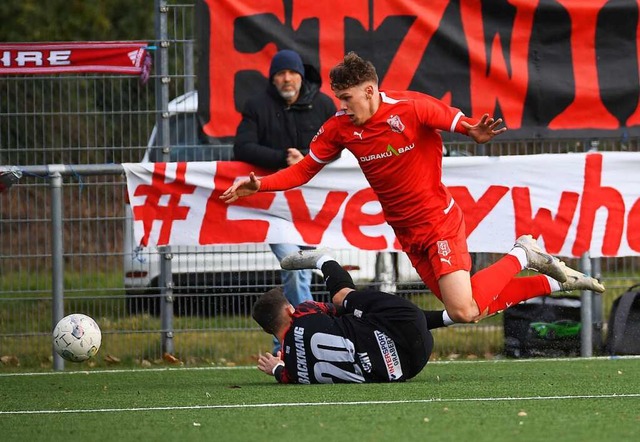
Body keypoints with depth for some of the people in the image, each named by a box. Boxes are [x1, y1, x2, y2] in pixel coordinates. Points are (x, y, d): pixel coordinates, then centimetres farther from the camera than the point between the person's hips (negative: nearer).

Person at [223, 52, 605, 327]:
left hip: (439, 221, -6)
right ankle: (553, 281, 25)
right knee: (462, 310, 5)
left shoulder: (412, 109, -19)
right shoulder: (339, 128, -3)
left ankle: (522, 255, 7)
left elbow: (462, 123, -12)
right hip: (407, 232, 6)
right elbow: (304, 170, 4)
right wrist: (257, 185, -12)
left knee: (464, 311, -20)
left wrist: (476, 133, -37)